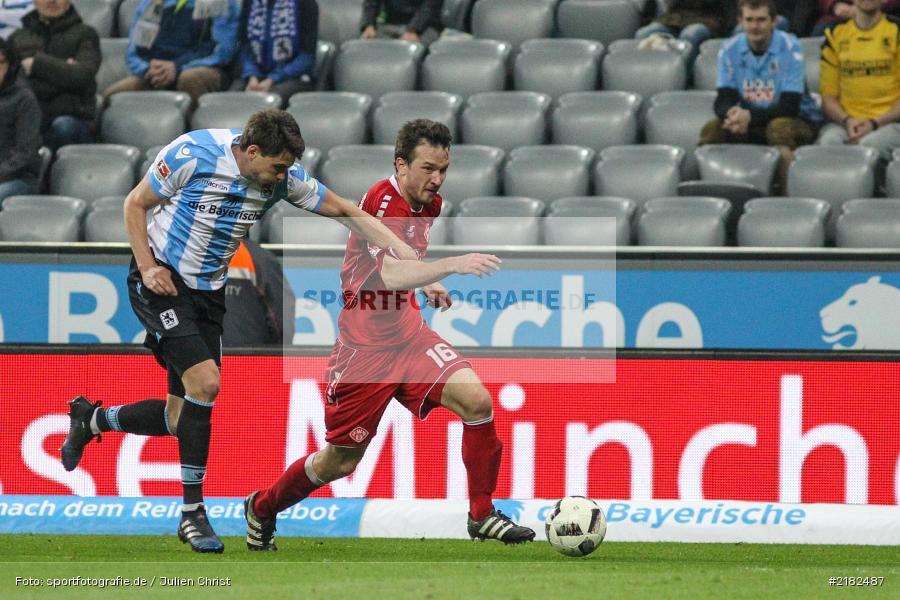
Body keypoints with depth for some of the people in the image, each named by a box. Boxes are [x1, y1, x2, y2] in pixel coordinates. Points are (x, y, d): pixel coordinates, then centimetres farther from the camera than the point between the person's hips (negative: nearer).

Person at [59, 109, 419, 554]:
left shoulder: (284, 177, -8)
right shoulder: (192, 154, -20)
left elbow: (343, 210, 0)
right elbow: (135, 204, -8)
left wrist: (401, 249, -10)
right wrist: (148, 267, -18)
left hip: (207, 291, 6)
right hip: (161, 280, -6)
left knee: (180, 419, 2)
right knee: (205, 381, -23)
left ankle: (91, 419, 32)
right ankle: (192, 513, -12)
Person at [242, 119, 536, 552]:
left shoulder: (429, 203, 4)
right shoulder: (382, 202, -21)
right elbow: (390, 275, -37)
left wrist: (424, 285, 10)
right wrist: (454, 265, -47)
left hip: (407, 333, 6)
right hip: (365, 345, -6)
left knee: (476, 401, -17)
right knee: (341, 460, 6)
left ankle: (482, 516, -5)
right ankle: (262, 509, 33)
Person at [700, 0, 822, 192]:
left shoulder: (789, 48, -15)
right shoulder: (731, 49, -2)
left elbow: (790, 106, -20)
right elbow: (723, 100, -5)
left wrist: (750, 116, -34)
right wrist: (732, 114, -31)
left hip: (797, 120, -4)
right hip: (748, 121, 4)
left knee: (780, 127, -37)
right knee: (711, 130, -21)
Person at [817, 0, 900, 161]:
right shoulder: (835, 35, 13)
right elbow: (828, 94, 12)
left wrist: (875, 123, -13)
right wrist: (847, 121, -8)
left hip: (887, 122, -2)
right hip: (844, 121, 2)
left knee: (868, 145, -36)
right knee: (828, 141, -33)